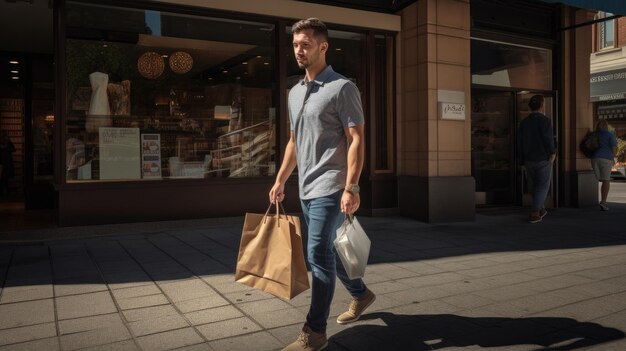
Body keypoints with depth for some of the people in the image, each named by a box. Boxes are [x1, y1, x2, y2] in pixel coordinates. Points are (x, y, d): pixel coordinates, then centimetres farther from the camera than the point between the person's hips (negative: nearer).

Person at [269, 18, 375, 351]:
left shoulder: (342, 88, -8)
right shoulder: (295, 92, 15)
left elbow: (356, 140, -13)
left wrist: (351, 188, -21)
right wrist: (280, 180, 17)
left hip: (329, 189, -8)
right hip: (306, 189, 8)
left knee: (318, 254, -8)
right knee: (328, 250, 17)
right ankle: (361, 294, 39)